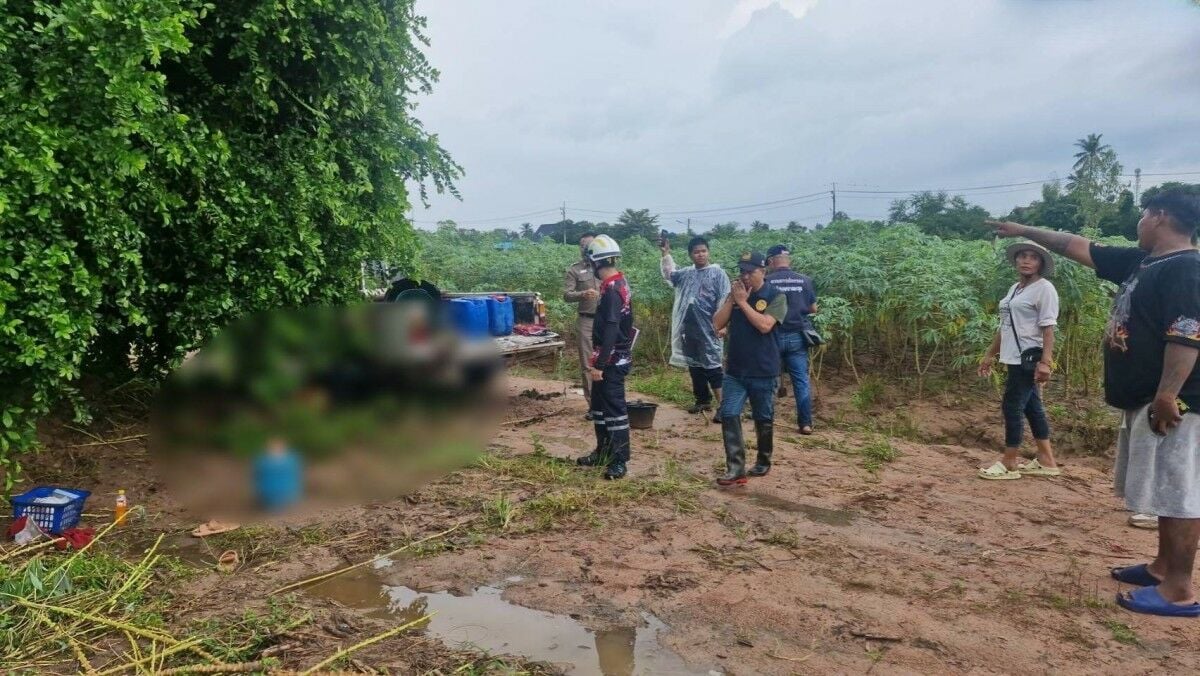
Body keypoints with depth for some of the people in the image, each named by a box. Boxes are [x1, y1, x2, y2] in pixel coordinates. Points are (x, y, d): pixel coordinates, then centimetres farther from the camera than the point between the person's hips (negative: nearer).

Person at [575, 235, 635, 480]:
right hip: (612, 358, 10)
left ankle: (619, 461, 4)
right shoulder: (618, 283, 11)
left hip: (612, 361, -10)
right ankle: (603, 452, 29)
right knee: (599, 406, 18)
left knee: (615, 408, -3)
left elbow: (611, 330, -25)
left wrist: (600, 364, -25)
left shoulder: (612, 290, -20)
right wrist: (597, 360, 22)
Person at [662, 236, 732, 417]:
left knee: (712, 366, -10)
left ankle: (723, 406, -9)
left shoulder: (717, 273, -5)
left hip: (708, 328, -7)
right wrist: (666, 254, 16)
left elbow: (724, 300, -10)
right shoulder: (687, 273, 14)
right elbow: (669, 275, 30)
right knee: (694, 365, 13)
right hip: (689, 327, 7)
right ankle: (703, 400, 26)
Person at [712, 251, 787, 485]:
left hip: (764, 372, -3)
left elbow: (764, 325, -22)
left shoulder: (776, 296, -7)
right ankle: (736, 469, -8)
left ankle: (763, 461, 31)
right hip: (735, 370, 4)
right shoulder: (735, 295, 7)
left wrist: (743, 302, -17)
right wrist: (732, 299, -10)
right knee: (729, 415, -8)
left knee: (763, 419, 11)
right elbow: (717, 324, -1)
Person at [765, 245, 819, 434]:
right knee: (801, 380, 5)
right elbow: (813, 309, 10)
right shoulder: (805, 280, 2)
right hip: (797, 336, 2)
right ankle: (806, 423, 3)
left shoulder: (766, 282, -8)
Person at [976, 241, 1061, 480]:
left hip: (1030, 358, -9)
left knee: (1012, 407, -6)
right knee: (1031, 407, 13)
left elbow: (1048, 329, -18)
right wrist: (990, 354, 20)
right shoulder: (1014, 289, 15)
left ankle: (1009, 464, 4)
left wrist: (1045, 362, -25)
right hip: (1016, 357, 9)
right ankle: (1046, 461, 21)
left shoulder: (1044, 288, -10)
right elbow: (1005, 326, 20)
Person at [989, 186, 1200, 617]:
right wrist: (1025, 231, 25)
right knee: (1165, 490, 17)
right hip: (1142, 400, 10)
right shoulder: (1141, 262, 13)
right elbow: (1079, 247, 21)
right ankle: (1163, 567, 28)